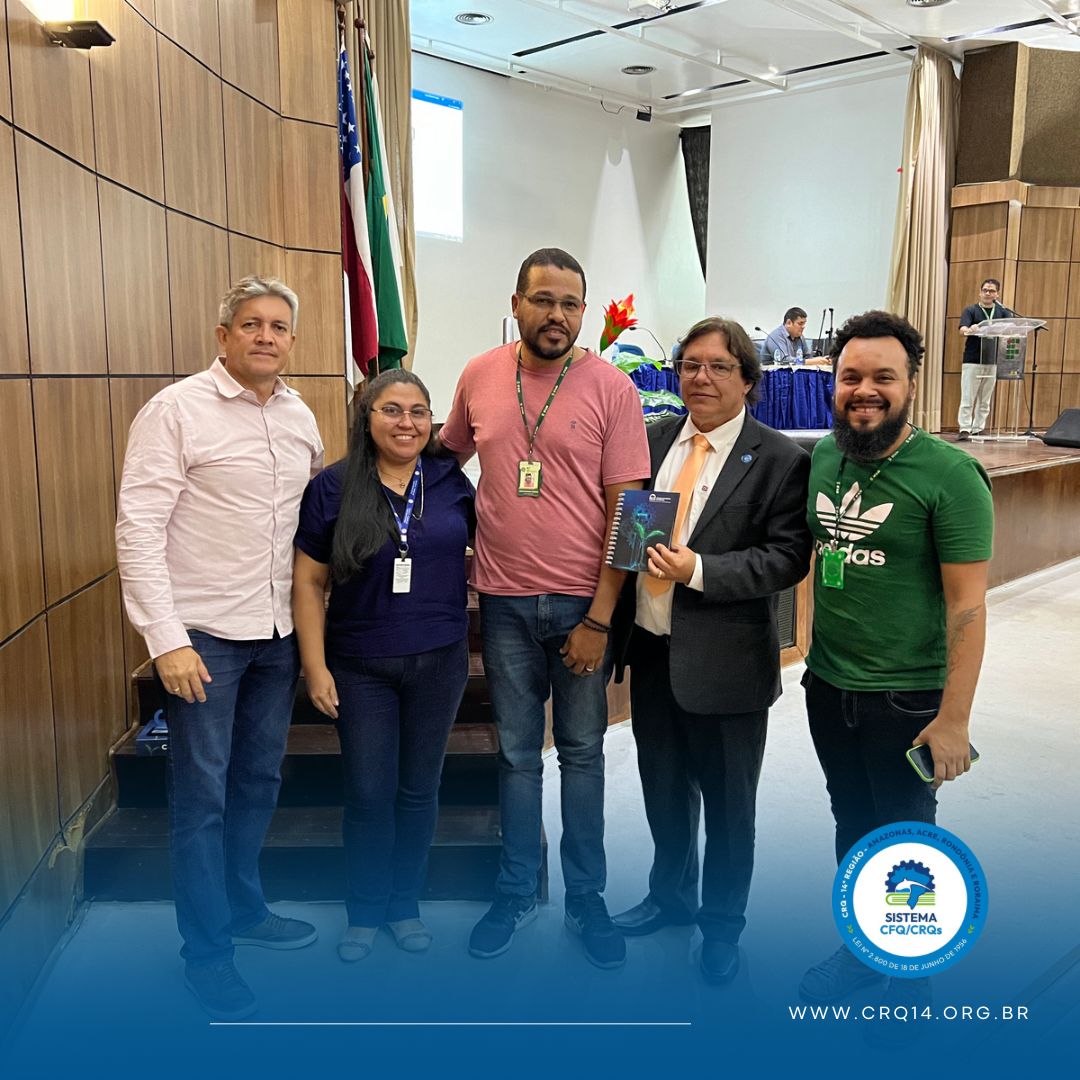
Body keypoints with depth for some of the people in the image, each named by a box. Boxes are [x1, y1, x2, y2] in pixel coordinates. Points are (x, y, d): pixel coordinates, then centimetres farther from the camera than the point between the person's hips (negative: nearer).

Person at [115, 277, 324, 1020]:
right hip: (203, 634, -6)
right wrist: (166, 639, -18)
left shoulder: (300, 416, 7)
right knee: (202, 793, 5)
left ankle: (244, 908, 38)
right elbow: (138, 528, -14)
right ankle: (207, 952, 21)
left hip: (278, 633, 6)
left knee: (259, 780, 18)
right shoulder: (177, 410, -10)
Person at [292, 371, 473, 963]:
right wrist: (315, 666, -7)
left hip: (438, 661, 2)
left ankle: (404, 905, 32)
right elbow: (309, 582, -3)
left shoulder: (451, 482, 0)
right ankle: (364, 912, 28)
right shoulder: (333, 487, -5)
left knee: (418, 790, 13)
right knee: (368, 795, 6)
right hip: (361, 666, -1)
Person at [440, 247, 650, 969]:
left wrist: (600, 617, -12)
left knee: (582, 752, 12)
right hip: (506, 600, 2)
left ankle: (586, 897, 30)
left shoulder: (611, 387, -7)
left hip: (583, 603, -2)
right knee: (517, 754, 14)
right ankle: (517, 891, 32)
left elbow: (626, 506, -9)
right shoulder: (479, 377, 2)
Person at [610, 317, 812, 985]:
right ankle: (671, 896, 45)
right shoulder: (653, 440, 6)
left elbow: (788, 557, -15)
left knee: (726, 799, 13)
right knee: (664, 788, 21)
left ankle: (723, 924, 36)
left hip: (725, 660, -5)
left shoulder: (779, 459, -10)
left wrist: (699, 571, -25)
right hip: (650, 648, 5)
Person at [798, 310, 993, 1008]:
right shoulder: (822, 458, 0)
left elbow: (967, 604, -16)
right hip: (827, 686, 5)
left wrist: (955, 719, -17)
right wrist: (817, 656, 7)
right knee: (853, 823, 21)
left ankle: (913, 978, 36)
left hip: (907, 699, -5)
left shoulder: (950, 474, -17)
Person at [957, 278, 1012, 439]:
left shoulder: (1002, 312, 10)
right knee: (967, 398, -7)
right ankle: (965, 430, -5)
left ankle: (978, 430, 13)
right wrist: (970, 330, -38)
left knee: (985, 400, 7)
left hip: (993, 361, 3)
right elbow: (963, 329, -14)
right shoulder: (970, 311, 2)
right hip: (972, 361, -3)